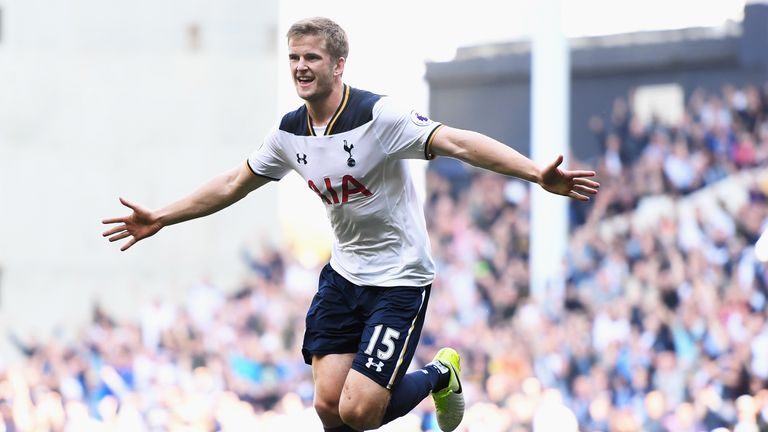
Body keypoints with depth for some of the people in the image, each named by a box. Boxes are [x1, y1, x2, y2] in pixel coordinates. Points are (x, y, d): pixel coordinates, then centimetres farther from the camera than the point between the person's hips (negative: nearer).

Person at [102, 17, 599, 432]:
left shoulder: (378, 116, -20)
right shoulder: (289, 133, 1)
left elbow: (458, 142, -29)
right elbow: (234, 184, 16)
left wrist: (537, 174, -41)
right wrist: (160, 218, 18)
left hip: (399, 278, -6)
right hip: (344, 275, 6)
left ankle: (439, 374, 15)